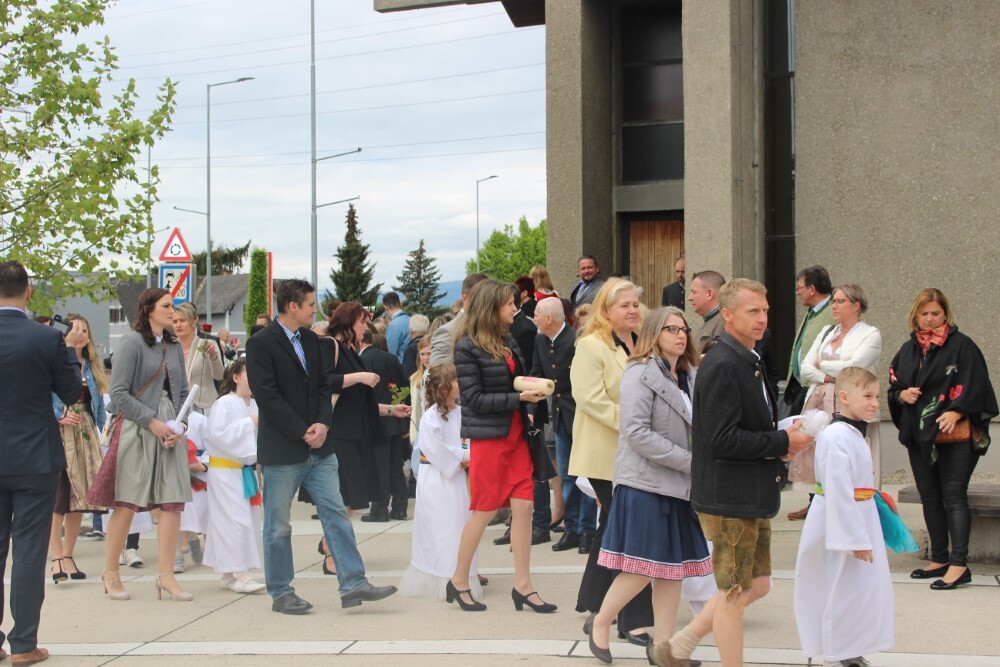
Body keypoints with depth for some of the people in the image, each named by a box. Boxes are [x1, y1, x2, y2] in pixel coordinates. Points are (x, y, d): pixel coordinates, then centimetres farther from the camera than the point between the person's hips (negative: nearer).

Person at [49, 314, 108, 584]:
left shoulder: (92, 366, 15)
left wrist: (104, 434, 9)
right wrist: (59, 417, -18)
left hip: (85, 434, 6)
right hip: (58, 432, -6)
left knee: (79, 493, 5)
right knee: (57, 494, -11)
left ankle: (68, 556, 13)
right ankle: (57, 558, -9)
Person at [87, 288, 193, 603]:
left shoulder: (174, 346, 13)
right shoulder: (132, 342, -4)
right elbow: (119, 393, -10)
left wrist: (179, 426, -1)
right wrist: (152, 422, -14)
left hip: (170, 432, 5)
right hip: (137, 431, -5)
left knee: (173, 502, -2)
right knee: (127, 503, -1)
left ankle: (166, 576, 2)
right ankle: (111, 573, 13)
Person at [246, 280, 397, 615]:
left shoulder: (312, 341, 11)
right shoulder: (261, 344, -10)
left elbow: (325, 384, 11)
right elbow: (267, 396, -16)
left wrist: (323, 423, -7)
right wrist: (303, 433, -16)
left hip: (319, 447, 7)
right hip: (282, 449, -7)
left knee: (336, 513, 3)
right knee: (278, 525, 4)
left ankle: (353, 584, 4)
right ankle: (280, 594, 13)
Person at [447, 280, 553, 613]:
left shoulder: (509, 342, 10)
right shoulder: (467, 347, -10)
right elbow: (474, 398, -14)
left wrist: (533, 391, 1)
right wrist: (518, 398, -19)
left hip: (516, 433, 6)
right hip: (488, 436, -6)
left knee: (523, 507, 1)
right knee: (485, 511, 1)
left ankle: (523, 585, 6)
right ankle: (459, 581, 17)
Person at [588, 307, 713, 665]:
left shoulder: (690, 377, 11)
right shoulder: (641, 374, -11)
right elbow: (637, 432, -19)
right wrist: (689, 462, -18)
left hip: (679, 485, 7)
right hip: (646, 483, -7)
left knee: (675, 564, 8)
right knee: (644, 566, -5)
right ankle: (600, 624, 14)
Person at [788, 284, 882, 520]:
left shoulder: (870, 335, -1)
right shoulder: (826, 332, 18)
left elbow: (851, 367, -14)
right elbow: (806, 368, 10)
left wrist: (823, 365, 1)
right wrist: (826, 377, -9)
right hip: (819, 403, 6)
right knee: (815, 452, 5)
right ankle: (814, 503, 15)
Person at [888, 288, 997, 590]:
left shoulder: (961, 345, -3)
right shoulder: (908, 350, 14)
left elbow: (975, 386, -10)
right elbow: (893, 388, 19)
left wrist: (955, 412, -23)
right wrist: (902, 395, -4)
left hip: (955, 435, -6)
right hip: (919, 436, 6)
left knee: (953, 496, -9)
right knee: (930, 498, 10)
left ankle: (959, 564, -11)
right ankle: (939, 559, 19)